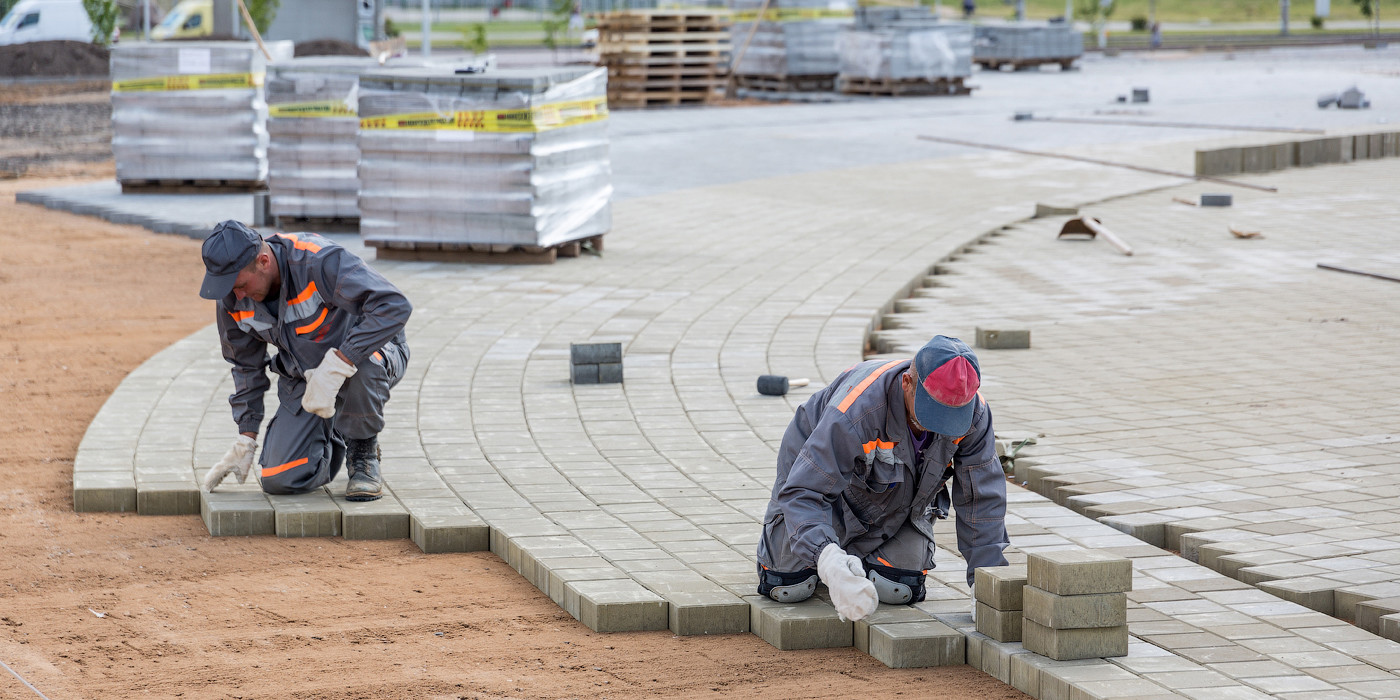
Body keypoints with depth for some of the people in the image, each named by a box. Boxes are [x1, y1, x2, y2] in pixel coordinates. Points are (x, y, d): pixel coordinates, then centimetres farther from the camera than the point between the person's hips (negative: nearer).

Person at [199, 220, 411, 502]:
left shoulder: (319, 262, -33)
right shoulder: (232, 299, -12)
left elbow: (394, 306, -43)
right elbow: (247, 365, 5)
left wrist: (334, 368, -45)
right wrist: (245, 441, 4)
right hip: (303, 377, 5)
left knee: (361, 367, -42)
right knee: (281, 480, -12)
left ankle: (363, 451, -12)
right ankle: (332, 440, 22)